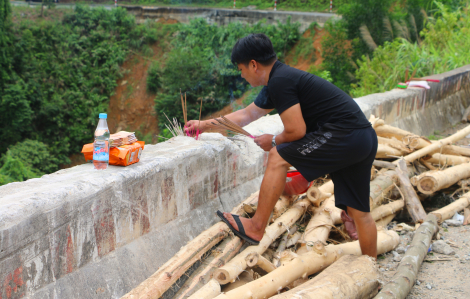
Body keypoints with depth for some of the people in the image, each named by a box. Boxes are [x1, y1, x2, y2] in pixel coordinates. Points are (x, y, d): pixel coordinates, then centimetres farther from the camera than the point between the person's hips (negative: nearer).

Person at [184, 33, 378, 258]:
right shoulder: (278, 81, 21)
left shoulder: (280, 81, -11)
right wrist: (203, 125, 36)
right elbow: (246, 115, 32)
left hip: (343, 136, -10)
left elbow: (296, 130, -15)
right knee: (358, 211, 14)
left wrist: (273, 141, 6)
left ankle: (256, 228, 0)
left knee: (279, 157, -4)